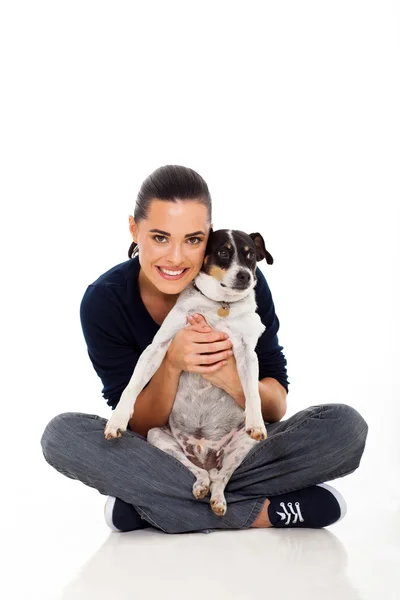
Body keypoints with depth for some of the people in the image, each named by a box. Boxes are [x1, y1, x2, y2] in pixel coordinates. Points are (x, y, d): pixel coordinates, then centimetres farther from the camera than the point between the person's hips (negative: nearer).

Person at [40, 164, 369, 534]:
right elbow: (139, 428, -13)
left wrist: (231, 379, -33)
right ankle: (261, 512, -28)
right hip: (156, 455, 0)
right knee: (61, 434, -30)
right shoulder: (105, 301, -17)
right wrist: (171, 364, -33)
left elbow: (277, 406, -10)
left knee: (346, 426, -25)